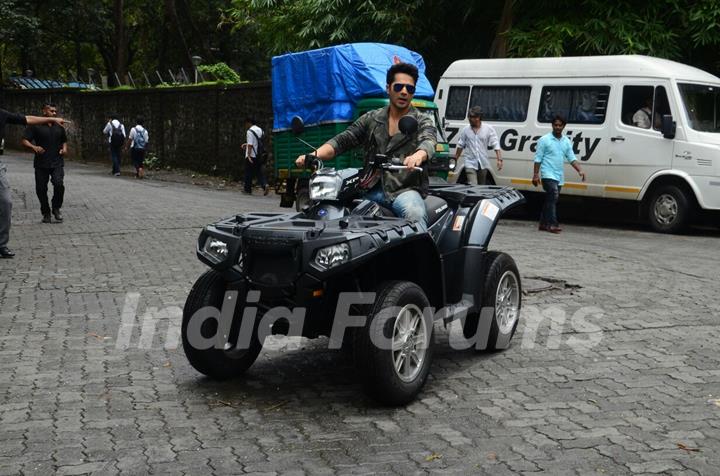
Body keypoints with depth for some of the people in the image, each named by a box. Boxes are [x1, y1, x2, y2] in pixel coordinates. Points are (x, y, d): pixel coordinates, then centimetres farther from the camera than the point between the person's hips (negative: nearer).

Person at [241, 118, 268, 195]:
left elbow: (250, 144, -20)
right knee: (259, 172, 9)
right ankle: (264, 185, -12)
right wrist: (246, 144, 30)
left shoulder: (250, 131, -12)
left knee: (248, 173, 4)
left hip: (251, 156, -7)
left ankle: (247, 189, 12)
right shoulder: (260, 130, 13)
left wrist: (248, 155, -22)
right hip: (259, 156, 7)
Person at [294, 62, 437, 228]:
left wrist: (418, 155, -40)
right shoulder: (371, 119, 18)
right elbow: (342, 140, 10)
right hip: (372, 190, 3)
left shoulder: (423, 122, 9)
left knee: (415, 214, -36)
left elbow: (428, 142, -13)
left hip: (406, 190, -3)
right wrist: (315, 155, -11)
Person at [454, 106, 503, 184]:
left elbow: (496, 144, -6)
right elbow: (460, 145, 11)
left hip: (483, 164, 1)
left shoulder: (489, 129, -3)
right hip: (470, 164, -1)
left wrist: (499, 159, -15)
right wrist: (455, 159, 13)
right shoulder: (466, 130, 1)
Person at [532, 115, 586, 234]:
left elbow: (571, 158, 11)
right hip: (548, 175, -6)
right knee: (554, 196, -20)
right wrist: (536, 174, -9)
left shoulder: (566, 141, 12)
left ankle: (543, 224, 16)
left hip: (559, 176, 6)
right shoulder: (544, 140, -3)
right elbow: (538, 159, -4)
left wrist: (580, 170, -2)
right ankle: (552, 224, -22)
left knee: (550, 200, 10)